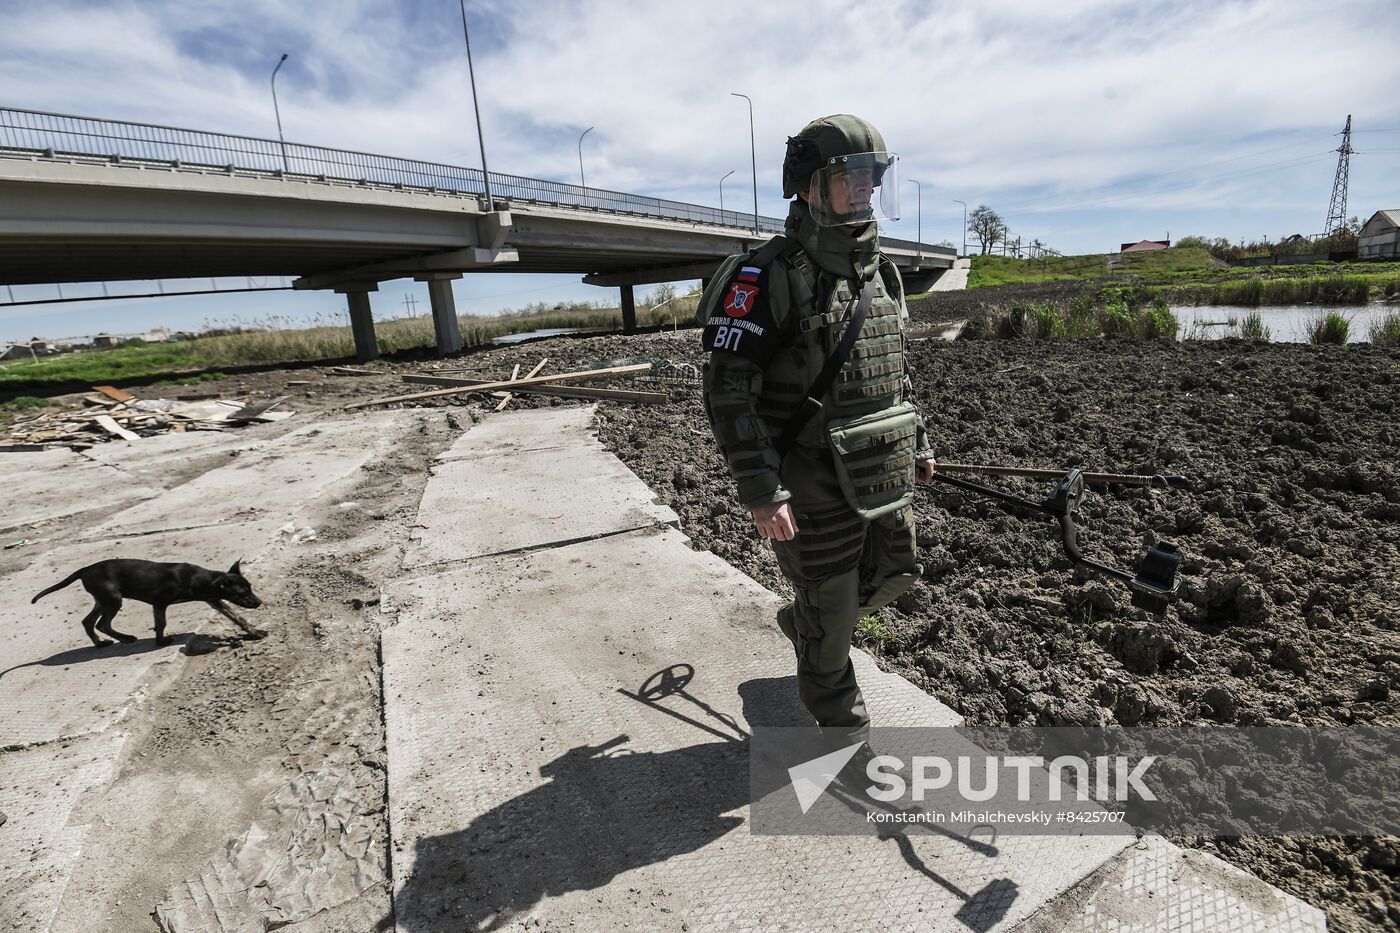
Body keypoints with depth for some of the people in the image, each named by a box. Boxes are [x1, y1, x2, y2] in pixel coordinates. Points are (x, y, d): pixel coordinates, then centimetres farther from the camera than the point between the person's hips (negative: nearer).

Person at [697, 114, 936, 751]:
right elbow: (728, 391, -20)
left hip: (885, 477, 8)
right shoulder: (767, 277, -16)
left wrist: (918, 444, 18)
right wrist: (762, 492, -23)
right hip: (817, 489, -7)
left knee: (892, 577, 24)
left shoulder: (880, 273, 9)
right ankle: (842, 726, 33)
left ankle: (800, 623, 50)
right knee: (831, 618, 8)